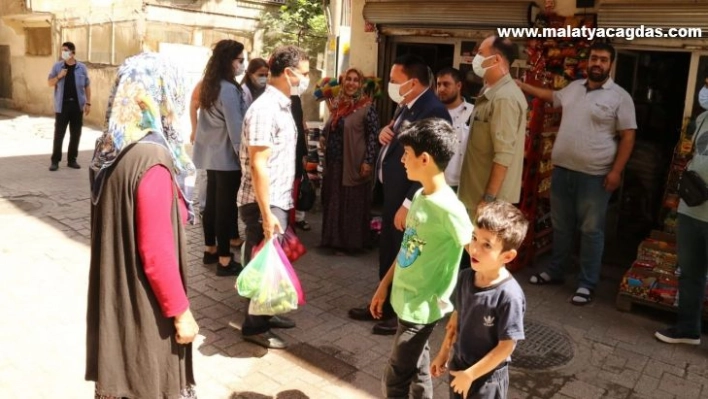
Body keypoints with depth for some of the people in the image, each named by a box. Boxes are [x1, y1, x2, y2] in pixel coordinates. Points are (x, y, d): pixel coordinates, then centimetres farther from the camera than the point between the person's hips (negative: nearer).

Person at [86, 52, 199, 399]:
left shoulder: (111, 148, 1)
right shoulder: (152, 159, -25)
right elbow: (157, 251, -23)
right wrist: (180, 311, -14)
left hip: (115, 292, 8)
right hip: (143, 301, -8)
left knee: (121, 371, 22)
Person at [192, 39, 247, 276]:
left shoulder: (211, 85, 10)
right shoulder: (229, 89, -18)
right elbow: (235, 128, -20)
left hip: (212, 153, 9)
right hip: (227, 156, -9)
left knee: (212, 202, 15)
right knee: (225, 205, -3)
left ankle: (210, 250, 27)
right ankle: (224, 260, 5)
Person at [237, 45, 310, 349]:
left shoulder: (282, 105, 11)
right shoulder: (265, 109, -19)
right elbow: (258, 166, -23)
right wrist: (266, 213, -23)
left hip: (279, 201, 9)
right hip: (264, 204, -9)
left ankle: (265, 315, 35)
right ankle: (254, 327, 19)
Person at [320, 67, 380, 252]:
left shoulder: (367, 108, -10)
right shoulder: (338, 104, 9)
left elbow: (373, 136, -13)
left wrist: (368, 161, -18)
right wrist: (323, 136, 4)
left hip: (353, 165, -7)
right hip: (334, 163, 7)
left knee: (352, 204, 3)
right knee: (333, 201, 14)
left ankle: (351, 241, 16)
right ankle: (333, 238, 28)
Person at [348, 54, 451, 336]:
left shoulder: (434, 112, -21)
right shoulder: (406, 105, 9)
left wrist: (408, 204, -24)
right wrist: (386, 132, -2)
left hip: (408, 197, -9)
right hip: (391, 191, 9)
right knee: (388, 252, 20)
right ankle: (384, 304, 37)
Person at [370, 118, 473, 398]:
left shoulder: (448, 207, -24)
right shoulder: (419, 196, 3)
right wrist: (384, 285, 15)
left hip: (422, 307, -8)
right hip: (406, 299, 8)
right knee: (416, 368, 21)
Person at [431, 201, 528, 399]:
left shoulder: (509, 295, -29)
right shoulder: (465, 277, -10)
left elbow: (506, 346, -22)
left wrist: (470, 374, -17)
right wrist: (444, 353, 12)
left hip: (487, 378, -6)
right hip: (459, 366, 6)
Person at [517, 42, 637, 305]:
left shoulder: (620, 97, -6)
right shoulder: (573, 88, 10)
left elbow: (628, 137, -8)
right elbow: (552, 96, 31)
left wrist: (616, 171, -16)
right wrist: (522, 86, 29)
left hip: (594, 175, -5)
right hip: (562, 170, 6)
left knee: (591, 230, 3)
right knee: (561, 226, 16)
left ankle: (587, 284, 13)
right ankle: (555, 271, 30)